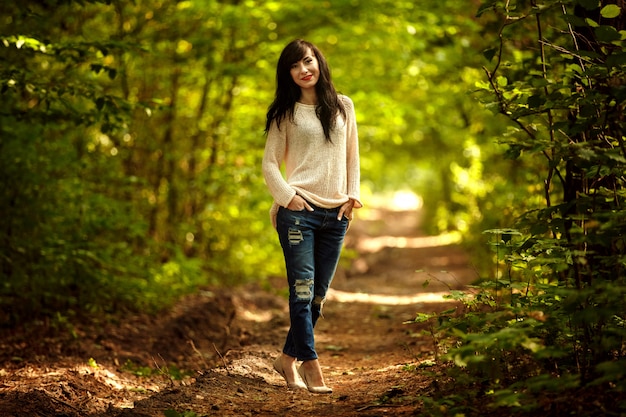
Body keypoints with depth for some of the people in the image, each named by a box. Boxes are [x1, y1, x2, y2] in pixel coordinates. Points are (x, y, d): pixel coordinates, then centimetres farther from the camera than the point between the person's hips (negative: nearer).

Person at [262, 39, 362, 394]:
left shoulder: (343, 106, 12)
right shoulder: (285, 114, 4)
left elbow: (352, 155, 16)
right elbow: (269, 164, 3)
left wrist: (353, 194, 5)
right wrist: (287, 197, -9)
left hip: (336, 215, 3)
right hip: (299, 212, -3)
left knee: (319, 294, 6)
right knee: (302, 290, -9)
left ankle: (288, 358, 19)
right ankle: (311, 366, -6)